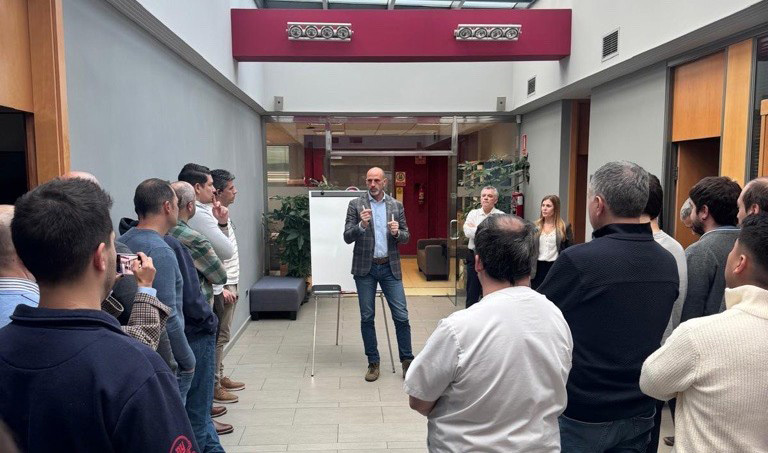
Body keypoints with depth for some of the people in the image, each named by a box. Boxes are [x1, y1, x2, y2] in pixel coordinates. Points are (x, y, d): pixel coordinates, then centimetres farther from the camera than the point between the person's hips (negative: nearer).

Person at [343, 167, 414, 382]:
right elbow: (347, 237, -4)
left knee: (401, 316, 0)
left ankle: (407, 360, 15)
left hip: (390, 267, 1)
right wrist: (361, 225, -23)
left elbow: (406, 237, 7)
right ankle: (373, 362, 19)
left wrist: (397, 232, -16)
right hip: (365, 268, -1)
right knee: (367, 317, 6)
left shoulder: (396, 205, 6)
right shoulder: (356, 204, 0)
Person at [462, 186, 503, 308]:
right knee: (472, 292, 9)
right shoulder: (473, 213, 6)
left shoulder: (501, 216, -2)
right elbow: (468, 232, -8)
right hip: (474, 256, 2)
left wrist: (475, 229, -10)